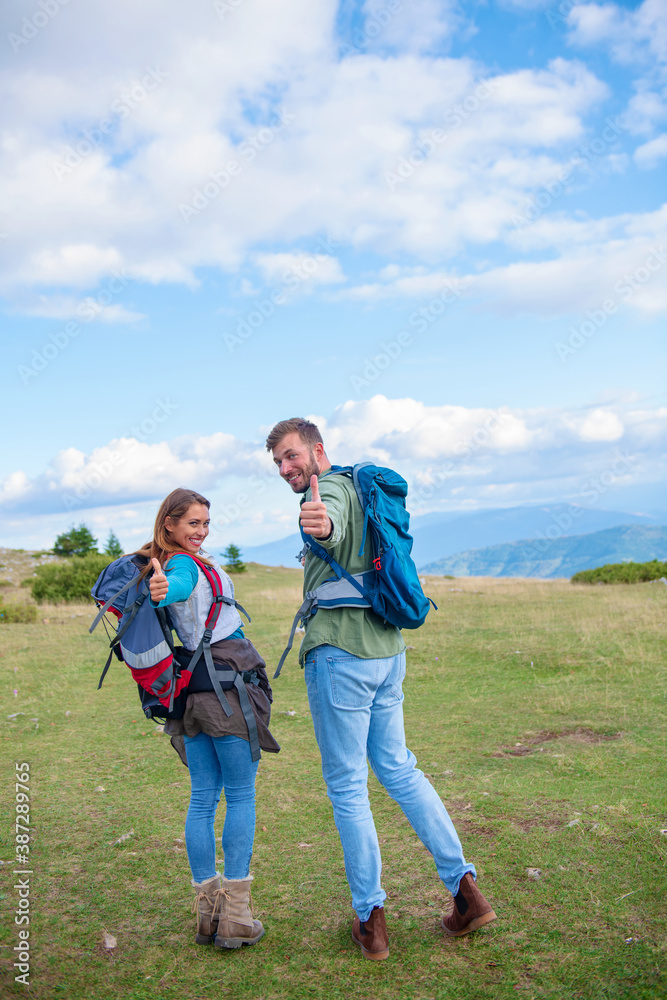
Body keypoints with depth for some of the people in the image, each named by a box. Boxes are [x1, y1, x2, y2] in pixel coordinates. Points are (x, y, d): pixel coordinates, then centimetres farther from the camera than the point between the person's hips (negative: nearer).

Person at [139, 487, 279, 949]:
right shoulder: (186, 565, -14)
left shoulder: (169, 565, 10)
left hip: (192, 693, 8)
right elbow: (179, 586, -37)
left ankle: (208, 911, 17)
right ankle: (235, 917, 5)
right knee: (241, 796, 1)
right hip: (225, 687, -8)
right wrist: (162, 589, -56)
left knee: (202, 798, 11)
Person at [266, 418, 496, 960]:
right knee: (398, 767, 17)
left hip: (341, 655, -9)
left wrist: (321, 524, -57)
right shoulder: (361, 489, 18)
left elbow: (334, 524, -37)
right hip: (388, 650, 9)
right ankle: (465, 885, 16)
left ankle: (370, 918, 12)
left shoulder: (331, 489, -11)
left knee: (347, 786, 2)